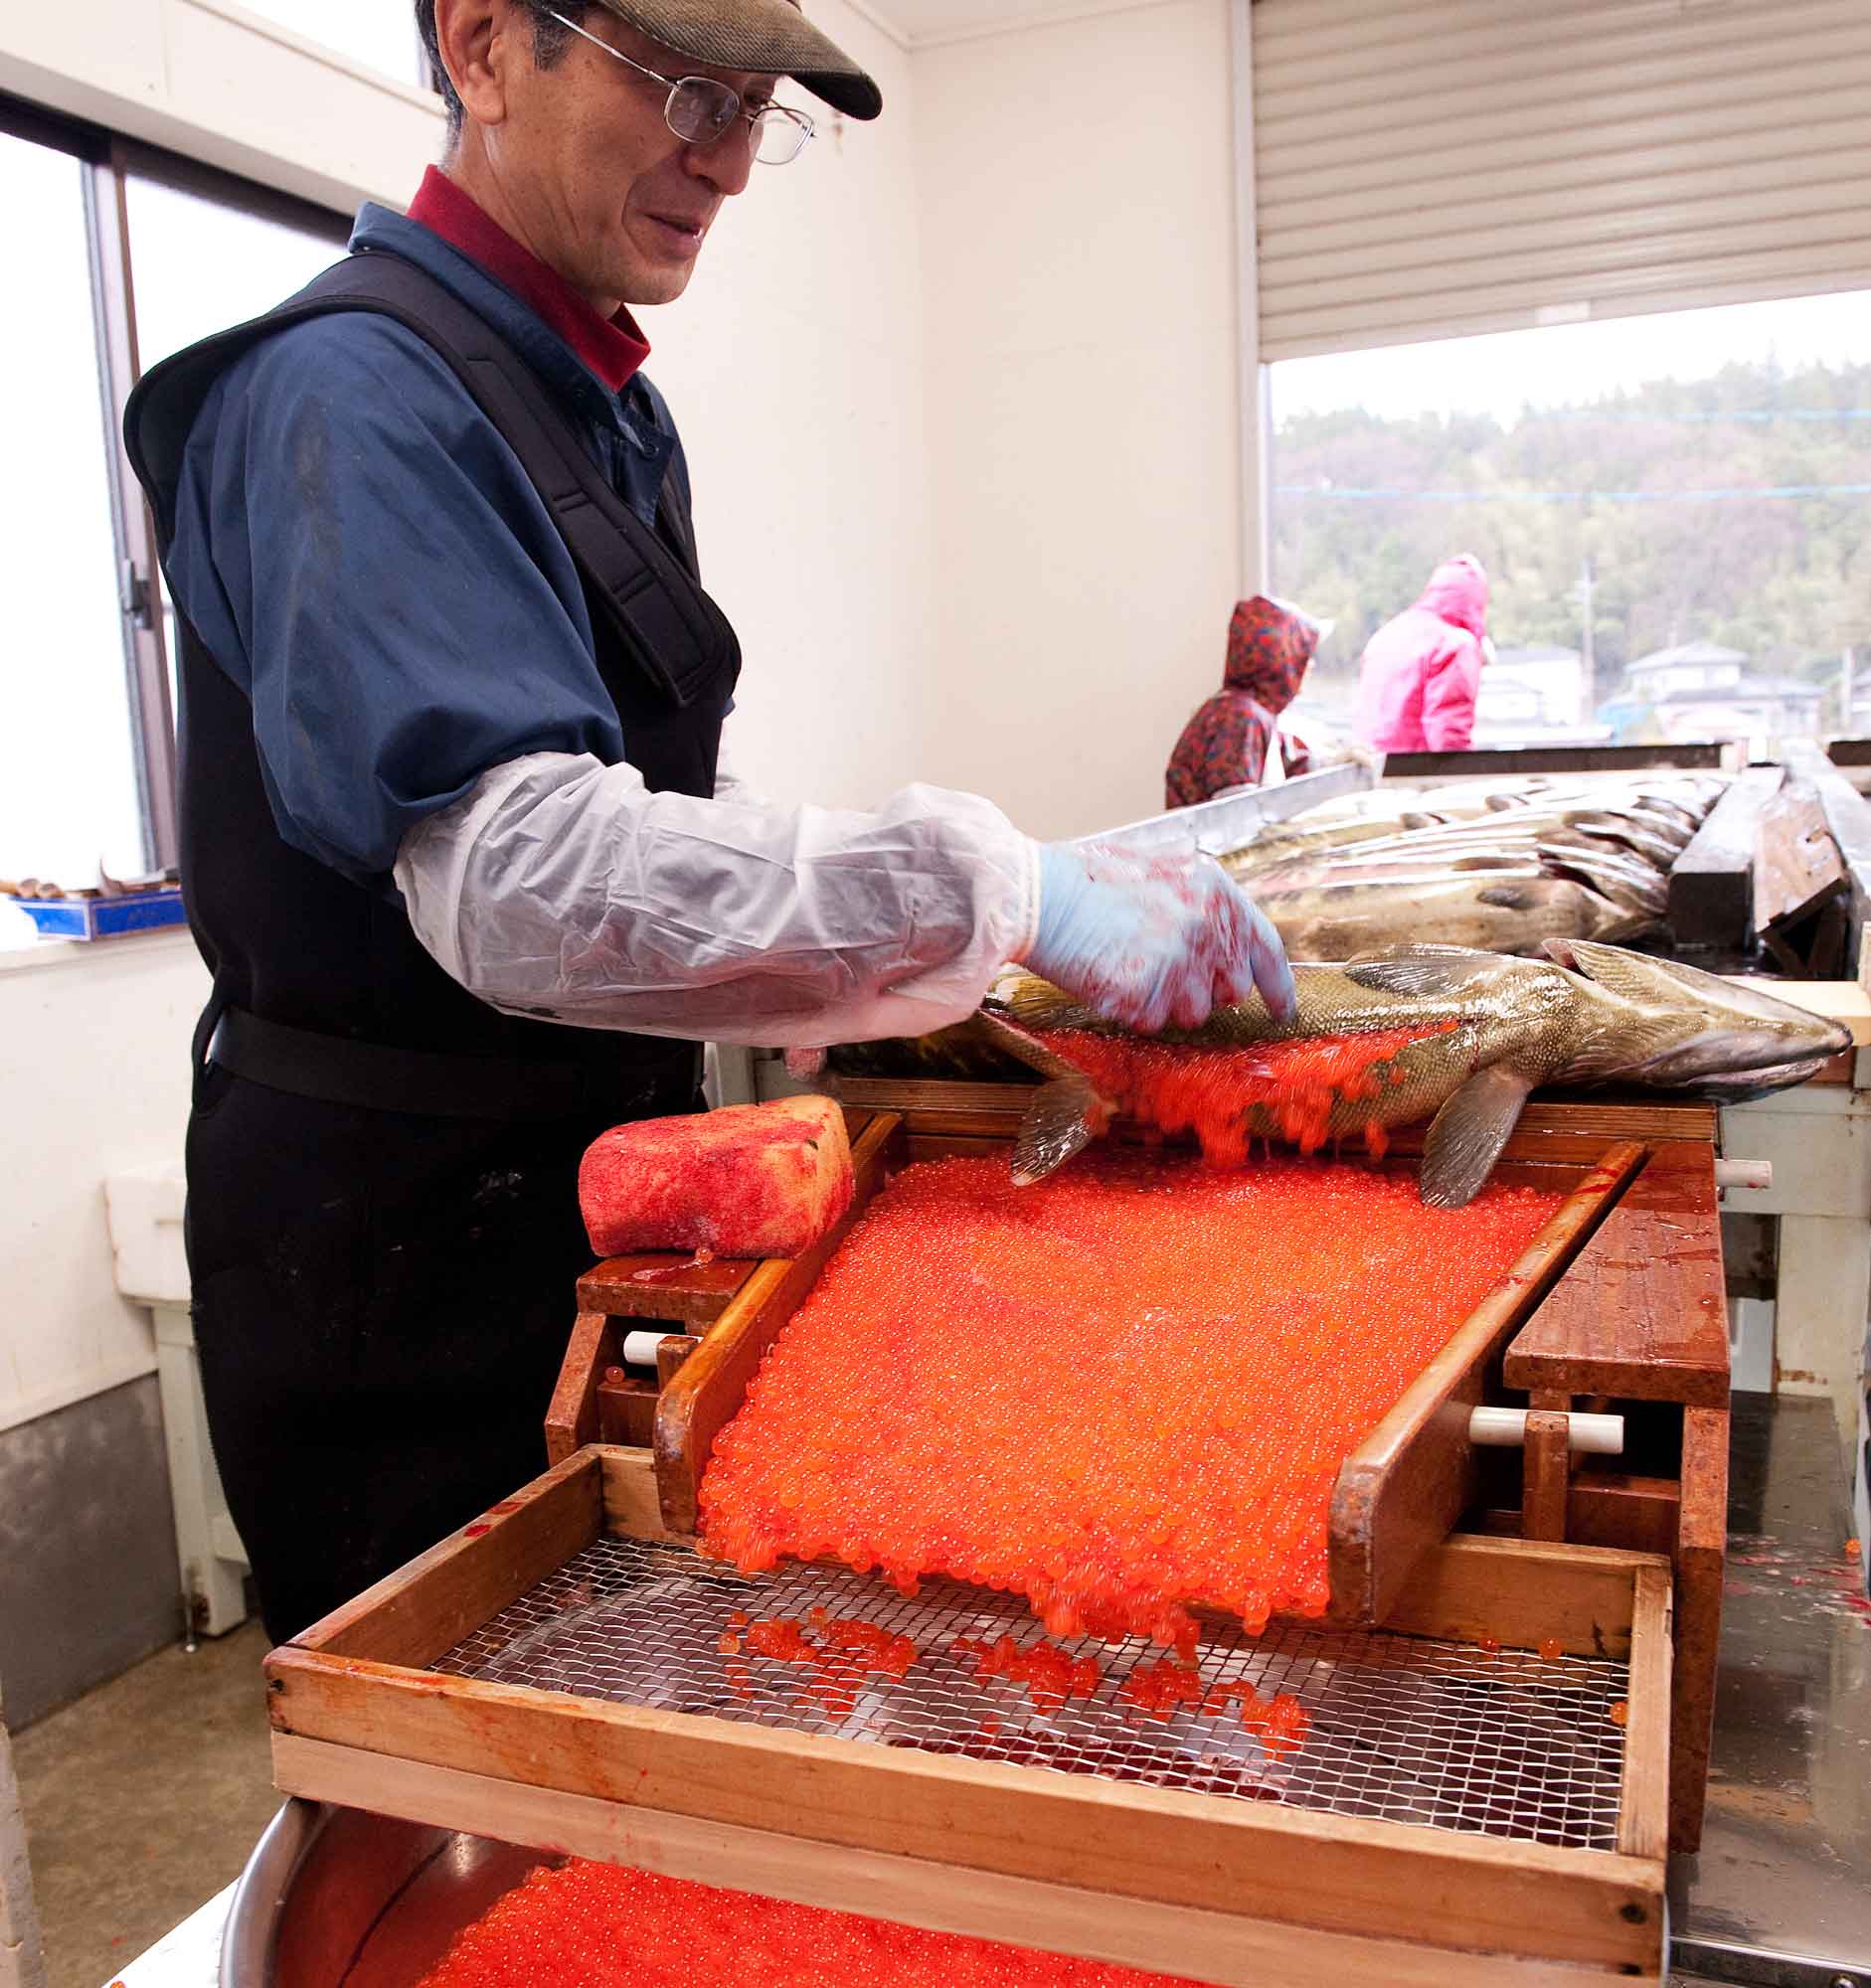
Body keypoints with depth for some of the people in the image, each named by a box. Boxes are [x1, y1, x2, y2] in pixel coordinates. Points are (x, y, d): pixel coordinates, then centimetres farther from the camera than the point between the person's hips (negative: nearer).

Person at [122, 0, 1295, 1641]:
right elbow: (515, 867, -33)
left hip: (591, 1175, 9)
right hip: (397, 1240, -8)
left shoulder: (611, 409, 10)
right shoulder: (347, 395, -20)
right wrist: (1004, 893, -35)